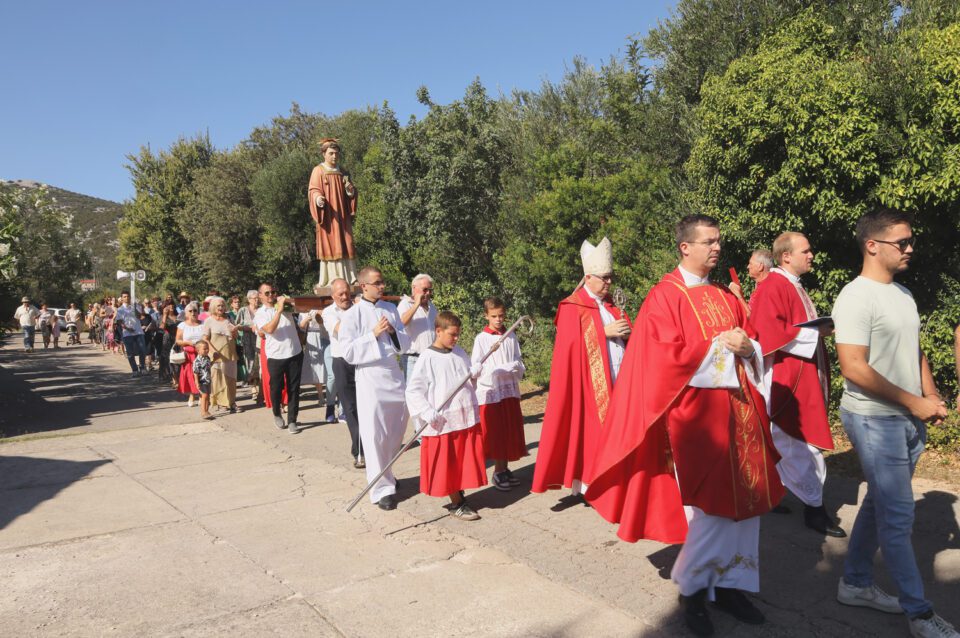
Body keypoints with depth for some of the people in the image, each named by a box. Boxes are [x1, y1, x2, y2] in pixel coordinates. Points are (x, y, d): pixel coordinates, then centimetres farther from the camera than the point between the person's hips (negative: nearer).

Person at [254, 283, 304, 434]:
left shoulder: (285, 306, 10)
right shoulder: (260, 313, 1)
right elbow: (270, 329, -16)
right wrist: (279, 310, -18)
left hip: (295, 353, 2)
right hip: (276, 357, -2)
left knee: (293, 388, 4)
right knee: (276, 388, 8)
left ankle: (292, 420, 12)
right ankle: (277, 415, 33)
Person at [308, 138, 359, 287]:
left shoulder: (343, 172, 15)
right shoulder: (318, 171, 1)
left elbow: (351, 192, 18)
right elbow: (313, 190, -7)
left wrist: (351, 190, -6)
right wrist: (318, 198, -29)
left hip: (342, 215, 5)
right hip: (327, 215, -5)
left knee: (345, 244, 1)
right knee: (330, 245, -8)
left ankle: (349, 277, 3)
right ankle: (332, 279, -8)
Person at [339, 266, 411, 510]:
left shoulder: (391, 309, 9)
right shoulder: (352, 315, -6)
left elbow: (406, 343, 10)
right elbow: (349, 353, -11)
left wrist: (393, 331, -9)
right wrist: (373, 334, -15)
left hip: (394, 375, 5)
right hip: (370, 378, -5)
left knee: (396, 432, 14)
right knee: (375, 436, -4)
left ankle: (386, 474, 34)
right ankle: (382, 488, 3)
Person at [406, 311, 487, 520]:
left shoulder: (459, 352, 9)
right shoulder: (427, 358, -9)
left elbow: (470, 375, 19)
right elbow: (413, 389, -11)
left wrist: (476, 370, -4)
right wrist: (428, 412, -21)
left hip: (467, 418, 6)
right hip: (443, 422, -6)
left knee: (464, 461, 12)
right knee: (448, 463, 4)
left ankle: (460, 497, 28)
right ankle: (456, 504, 17)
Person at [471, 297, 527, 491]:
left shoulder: (511, 336, 6)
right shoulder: (481, 338, -5)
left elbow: (519, 362, 9)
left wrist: (514, 368, -13)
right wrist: (501, 369, -17)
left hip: (510, 389, 4)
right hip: (491, 390, -4)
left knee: (510, 431, 8)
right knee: (495, 433, 2)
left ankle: (505, 469, 20)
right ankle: (498, 472, 12)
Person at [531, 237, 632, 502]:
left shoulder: (611, 305, 17)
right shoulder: (573, 308, -3)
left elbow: (627, 335, 20)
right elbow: (572, 343, -12)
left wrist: (626, 332, -3)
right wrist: (604, 332, -14)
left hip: (618, 381, 6)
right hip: (589, 382, -5)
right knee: (585, 432, -2)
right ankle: (579, 488, 6)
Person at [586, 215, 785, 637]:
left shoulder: (726, 297, 15)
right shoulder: (665, 297, -5)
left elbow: (755, 345, 15)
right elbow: (669, 357, -14)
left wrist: (746, 346, -7)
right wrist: (719, 346, -11)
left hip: (739, 408, 7)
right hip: (696, 414, -6)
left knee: (744, 500, 8)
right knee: (710, 507, -2)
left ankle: (729, 584, 23)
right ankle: (691, 589, 18)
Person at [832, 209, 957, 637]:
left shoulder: (903, 294, 12)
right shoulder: (856, 297, -16)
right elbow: (854, 368, -22)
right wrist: (913, 402, -15)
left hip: (909, 420, 9)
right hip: (875, 420, -9)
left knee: (880, 505, 16)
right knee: (898, 516, -1)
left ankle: (855, 583, 30)